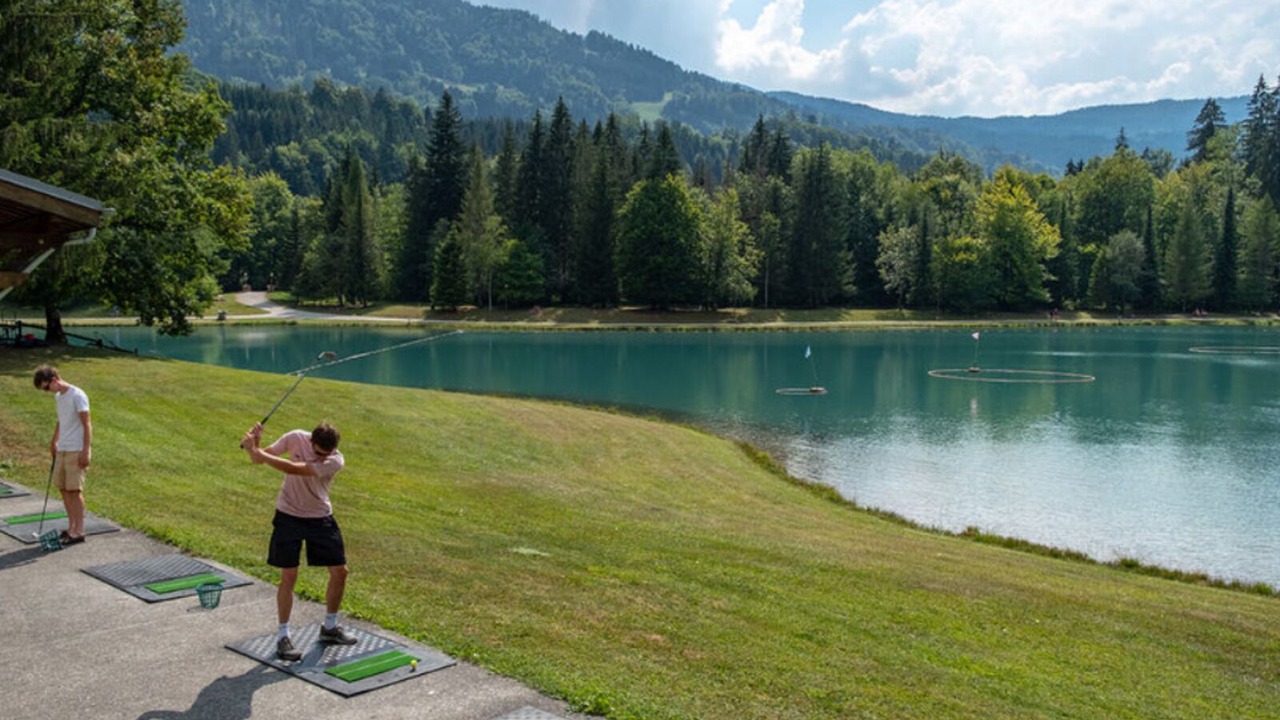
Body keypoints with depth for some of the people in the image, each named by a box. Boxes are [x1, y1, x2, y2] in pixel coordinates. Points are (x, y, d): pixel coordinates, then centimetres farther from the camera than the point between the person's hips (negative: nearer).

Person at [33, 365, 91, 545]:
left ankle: (79, 531, 1)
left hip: (76, 451, -8)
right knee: (63, 488, 10)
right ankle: (72, 527, 19)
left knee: (74, 489, -6)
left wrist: (86, 451, -18)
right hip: (62, 449, 8)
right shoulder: (58, 397, 11)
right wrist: (54, 442, 26)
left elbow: (87, 425, -15)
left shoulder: (77, 396, -14)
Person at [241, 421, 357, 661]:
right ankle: (283, 636, 7)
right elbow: (258, 459, -7)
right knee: (289, 576, -6)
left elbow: (294, 469, -34)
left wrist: (259, 453, -37)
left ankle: (330, 627, 25)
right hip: (289, 516, -1)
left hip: (321, 518, 1)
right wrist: (255, 444, -29)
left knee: (340, 571, 3)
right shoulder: (296, 438, -16)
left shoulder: (336, 461, -22)